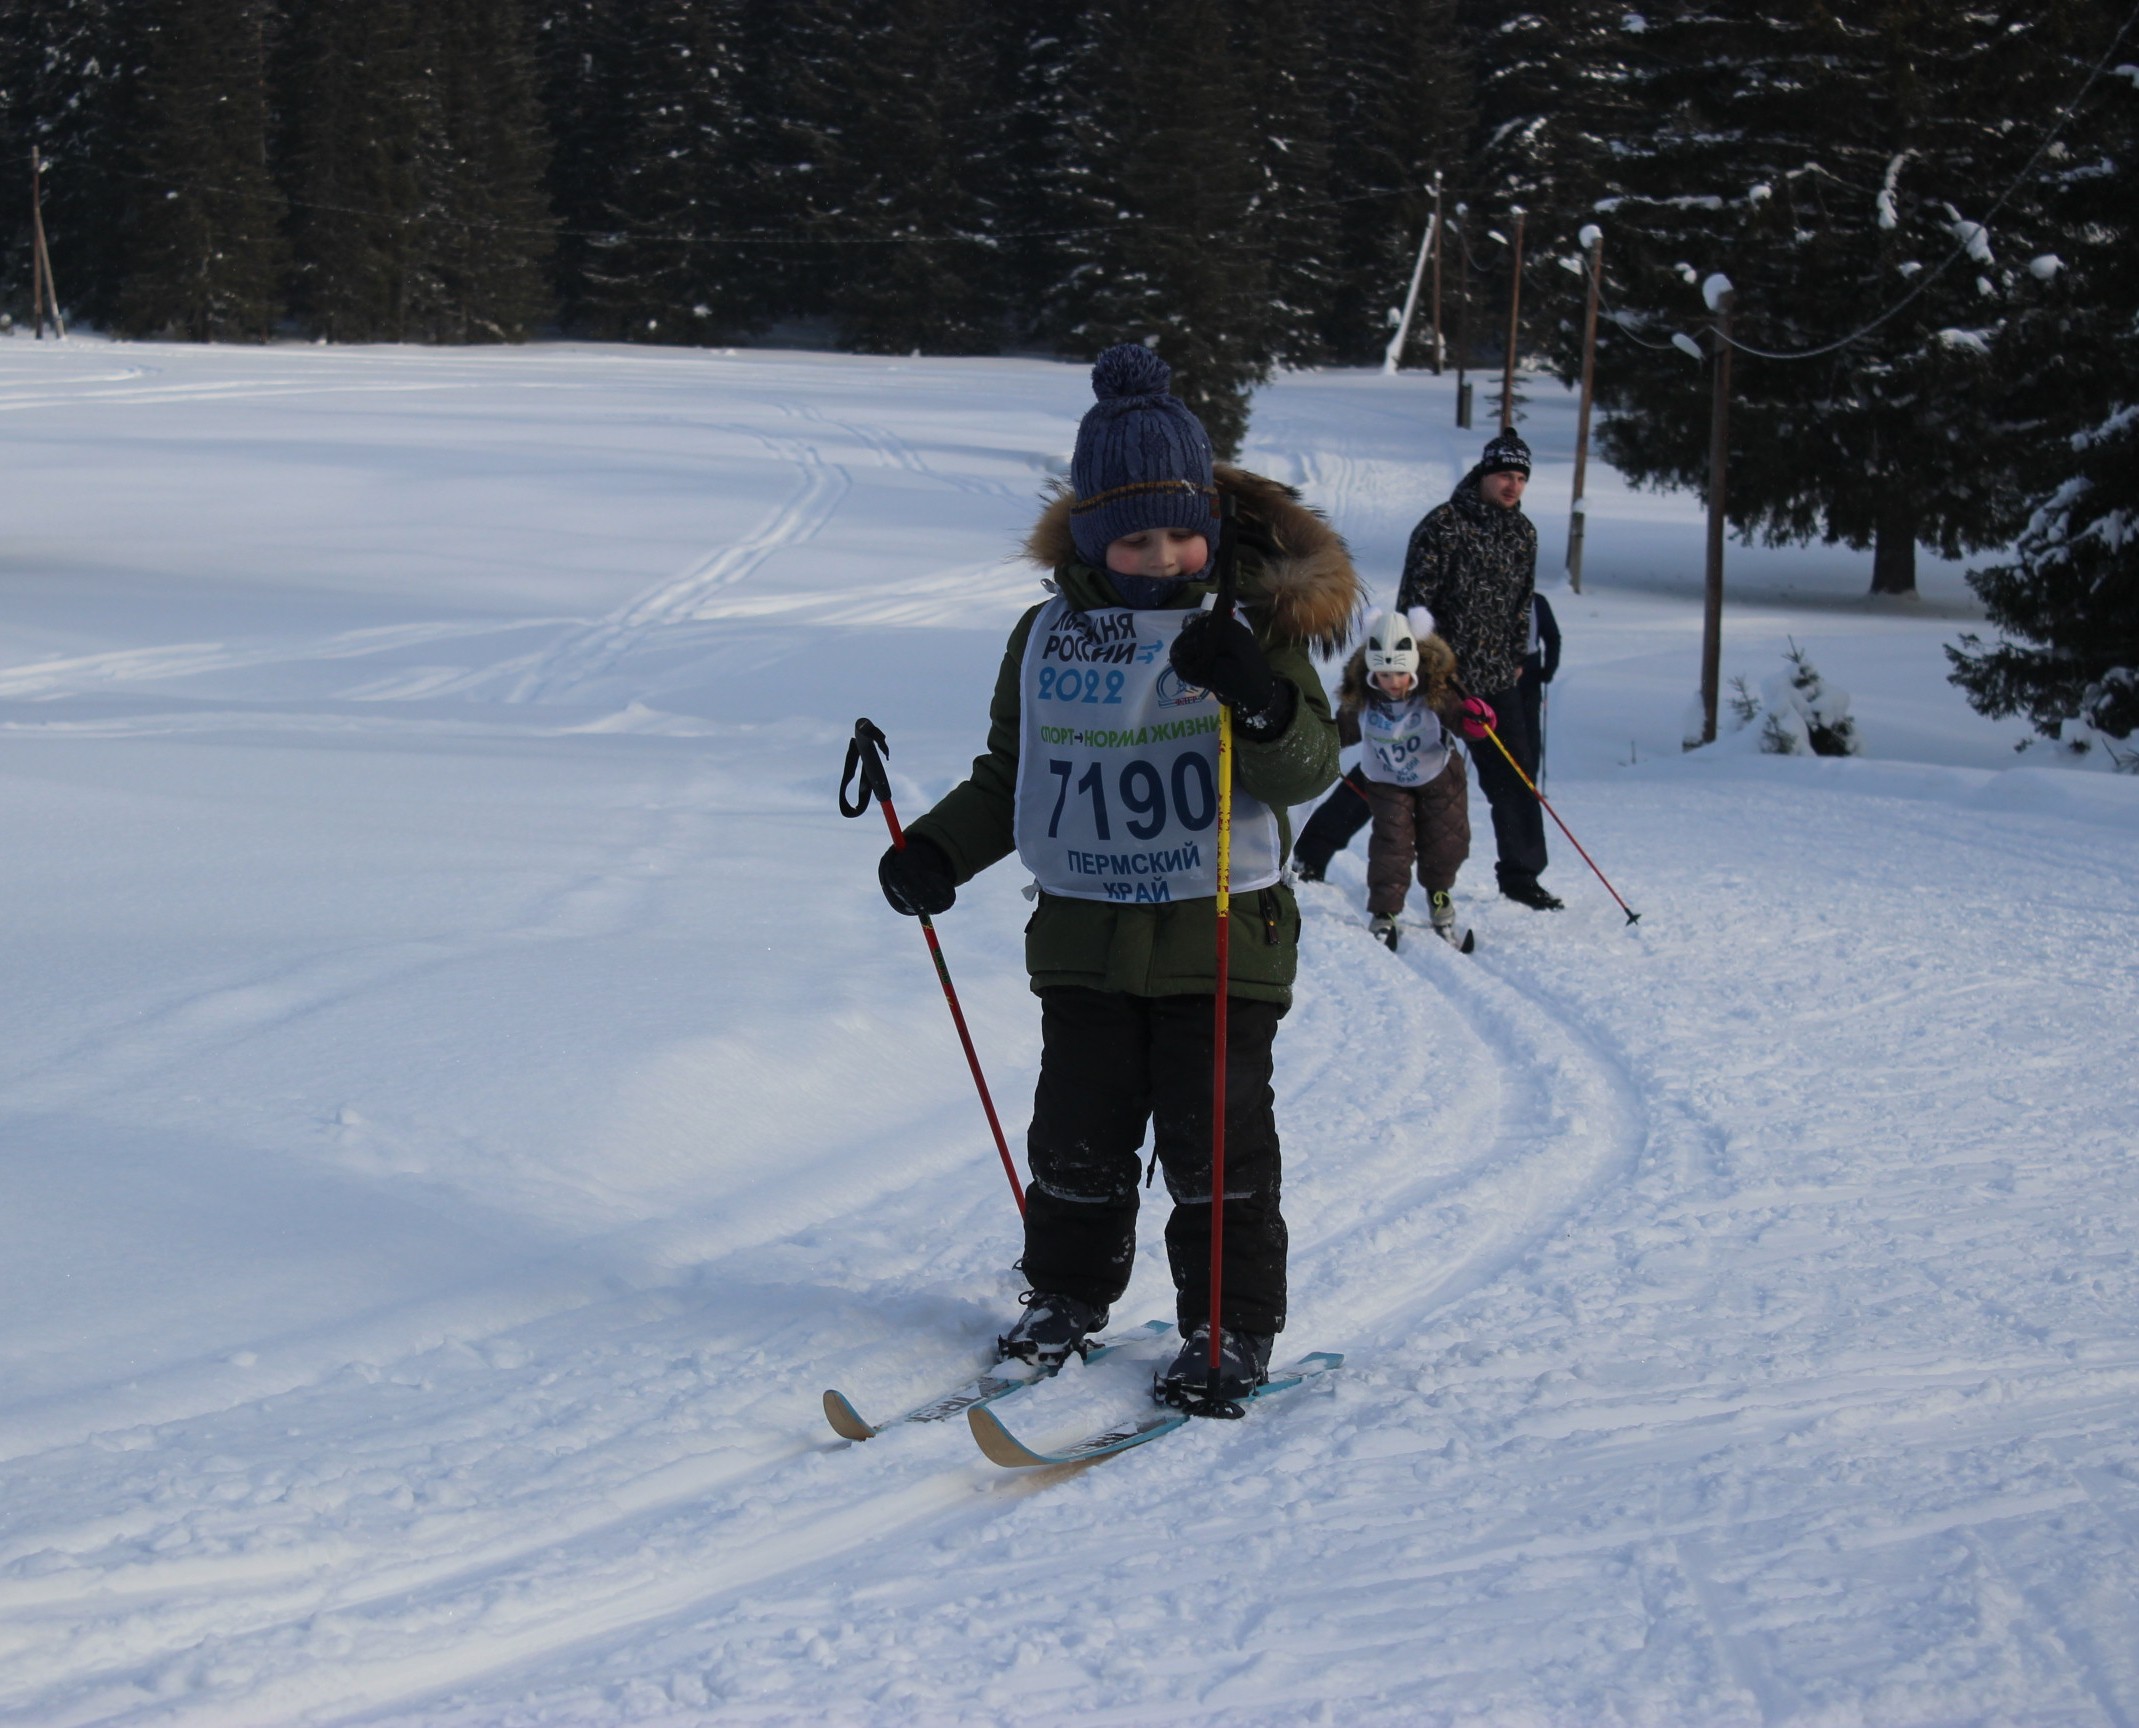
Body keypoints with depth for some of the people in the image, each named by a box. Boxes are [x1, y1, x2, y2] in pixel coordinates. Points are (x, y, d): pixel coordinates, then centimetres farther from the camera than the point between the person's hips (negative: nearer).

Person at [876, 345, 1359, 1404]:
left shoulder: (1254, 625, -5)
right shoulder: (1048, 637, 5)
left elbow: (1308, 769, -13)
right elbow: (1008, 777, 16)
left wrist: (1263, 700, -33)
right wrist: (939, 852, 2)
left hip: (1221, 929, -3)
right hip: (1083, 930, 3)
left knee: (1213, 1137, -1)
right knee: (1078, 1133, 9)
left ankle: (1233, 1327, 11)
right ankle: (1066, 1296, 27)